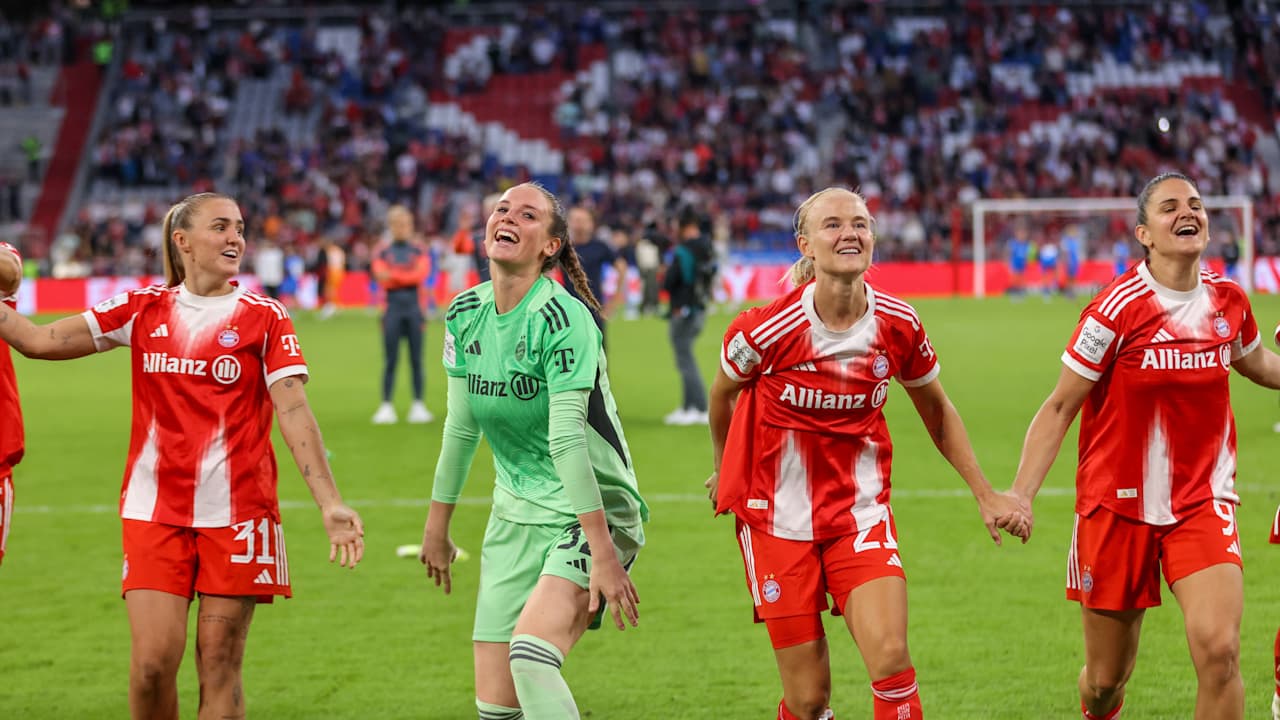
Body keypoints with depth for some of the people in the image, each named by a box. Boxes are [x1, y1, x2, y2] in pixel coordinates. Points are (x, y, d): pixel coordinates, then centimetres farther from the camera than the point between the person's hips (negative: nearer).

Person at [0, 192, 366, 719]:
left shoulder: (264, 317, 1)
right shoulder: (143, 309, 7)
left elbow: (294, 412, -8)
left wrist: (329, 503, -17)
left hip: (236, 512, -1)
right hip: (153, 510, 1)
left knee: (219, 667, 0)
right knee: (152, 661, -8)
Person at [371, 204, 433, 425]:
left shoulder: (420, 249, 8)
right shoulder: (382, 252, 8)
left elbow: (421, 274, -8)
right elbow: (382, 278, -6)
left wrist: (394, 275, -13)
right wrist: (407, 277, -16)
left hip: (414, 308, 0)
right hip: (393, 308, 0)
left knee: (416, 359, 1)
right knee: (390, 359, -2)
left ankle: (418, 406, 5)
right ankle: (386, 406, 1)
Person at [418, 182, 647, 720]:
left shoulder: (563, 319, -17)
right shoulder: (465, 314, 4)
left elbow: (566, 439, -24)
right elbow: (461, 427, 14)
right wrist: (436, 526, 19)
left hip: (593, 512, -7)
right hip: (515, 516, 7)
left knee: (530, 653, -28)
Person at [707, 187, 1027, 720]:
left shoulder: (899, 326, -7)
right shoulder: (766, 330, -16)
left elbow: (936, 410, 12)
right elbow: (722, 396, 6)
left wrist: (985, 495, 11)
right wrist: (727, 473, 22)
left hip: (861, 511, 2)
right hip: (779, 517, -2)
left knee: (890, 656, -19)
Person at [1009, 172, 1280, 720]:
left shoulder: (1228, 300, 1)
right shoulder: (1118, 309, -12)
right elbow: (1059, 407, -8)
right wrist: (1020, 495, -17)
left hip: (1203, 504, 2)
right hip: (1118, 506, -2)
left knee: (1219, 649, -21)